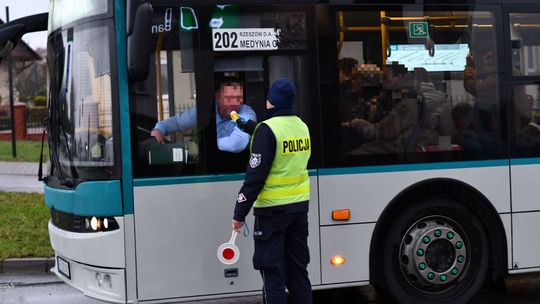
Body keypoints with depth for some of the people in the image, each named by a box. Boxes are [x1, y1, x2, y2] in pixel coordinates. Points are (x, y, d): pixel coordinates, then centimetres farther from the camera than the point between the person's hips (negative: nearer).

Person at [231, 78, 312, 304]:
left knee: (273, 272, 1)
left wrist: (240, 213, -11)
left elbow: (255, 175, -18)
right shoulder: (302, 127, 6)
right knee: (298, 269, 15)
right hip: (300, 205, 7)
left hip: (273, 209, -7)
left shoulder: (268, 129, -15)